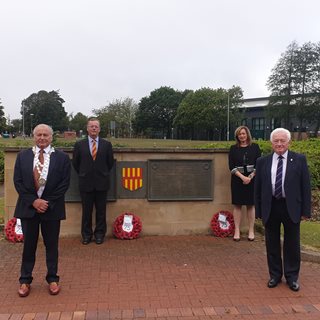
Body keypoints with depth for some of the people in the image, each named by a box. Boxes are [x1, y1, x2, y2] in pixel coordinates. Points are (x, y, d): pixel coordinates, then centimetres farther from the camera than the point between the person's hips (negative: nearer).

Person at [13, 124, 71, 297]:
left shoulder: (62, 157, -2)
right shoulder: (22, 156, 4)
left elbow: (64, 184, -5)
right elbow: (18, 181, 0)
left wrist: (48, 203, -11)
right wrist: (33, 201, -11)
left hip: (52, 208, -1)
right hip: (28, 207, 1)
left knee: (51, 244, 9)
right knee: (28, 245, 9)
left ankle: (52, 279, 24)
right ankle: (25, 280, 24)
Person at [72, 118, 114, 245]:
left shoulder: (107, 144, 3)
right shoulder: (79, 144, 3)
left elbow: (110, 162, 10)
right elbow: (75, 163, 10)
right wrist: (83, 174, 11)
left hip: (102, 183, 0)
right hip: (86, 183, 0)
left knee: (101, 210, 7)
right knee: (86, 210, 6)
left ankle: (100, 234, 19)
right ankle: (86, 234, 18)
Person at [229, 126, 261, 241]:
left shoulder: (255, 147, 4)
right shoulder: (233, 148, 5)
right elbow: (231, 166, -1)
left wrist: (250, 177, -12)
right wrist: (242, 177, -13)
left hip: (252, 179, 0)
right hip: (237, 180, 1)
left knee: (250, 205, 4)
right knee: (237, 205, 1)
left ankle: (251, 231, 10)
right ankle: (237, 231, 6)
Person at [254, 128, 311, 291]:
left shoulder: (299, 160, -1)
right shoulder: (263, 162, 2)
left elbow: (305, 186, -1)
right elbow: (258, 188, 5)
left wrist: (305, 210, -5)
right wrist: (259, 210, 2)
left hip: (291, 207, -1)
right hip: (270, 207, 2)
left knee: (292, 244, 10)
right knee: (272, 244, 12)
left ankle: (292, 277, 26)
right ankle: (275, 275, 28)